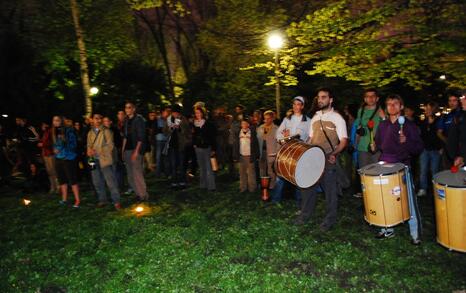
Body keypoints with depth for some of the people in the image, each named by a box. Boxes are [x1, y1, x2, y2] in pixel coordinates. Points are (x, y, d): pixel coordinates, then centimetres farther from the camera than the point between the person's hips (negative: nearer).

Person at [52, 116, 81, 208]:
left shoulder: (68, 130, -9)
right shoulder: (54, 132, 11)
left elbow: (74, 144, -10)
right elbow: (55, 145, 21)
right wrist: (55, 149, 2)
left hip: (68, 158, -7)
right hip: (58, 159, 7)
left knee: (72, 179, -6)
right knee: (62, 179, 12)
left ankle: (77, 200, -1)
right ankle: (64, 199, 23)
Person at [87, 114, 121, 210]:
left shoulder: (106, 131, -1)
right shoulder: (90, 133, 15)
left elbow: (110, 145, -8)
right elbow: (89, 145, 15)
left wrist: (97, 151, -16)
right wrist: (89, 150, -8)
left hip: (104, 159, -5)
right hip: (94, 160, 6)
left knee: (111, 182, -7)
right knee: (97, 183, 11)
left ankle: (116, 201, -1)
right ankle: (102, 200, 24)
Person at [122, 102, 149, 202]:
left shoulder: (139, 119, -8)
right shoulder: (126, 120, 13)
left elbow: (141, 137, -14)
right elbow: (125, 136, 18)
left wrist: (136, 151, -19)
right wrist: (123, 149, 12)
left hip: (136, 149, -8)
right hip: (128, 149, 8)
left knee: (137, 172, -9)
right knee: (130, 173, 9)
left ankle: (143, 195, 1)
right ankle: (138, 193, 19)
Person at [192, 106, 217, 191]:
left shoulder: (208, 123, -6)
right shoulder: (194, 124, 6)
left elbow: (212, 136, -6)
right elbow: (194, 135, 14)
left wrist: (213, 149, -9)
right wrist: (194, 144, 0)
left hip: (207, 147, -4)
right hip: (198, 148, 5)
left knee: (208, 167, -7)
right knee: (201, 167, 11)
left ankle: (211, 186, -3)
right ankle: (203, 185, 20)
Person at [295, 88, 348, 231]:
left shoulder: (337, 118, -5)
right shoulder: (315, 117, 12)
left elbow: (343, 141, -10)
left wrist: (334, 153, -26)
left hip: (329, 160, -5)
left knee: (330, 190, 4)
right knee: (308, 185, 12)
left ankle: (330, 219, 18)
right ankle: (305, 213, 28)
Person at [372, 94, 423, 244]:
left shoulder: (409, 125, -3)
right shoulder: (383, 125, 11)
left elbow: (419, 148, -6)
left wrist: (405, 141, -22)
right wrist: (375, 146, 3)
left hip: (402, 167, -4)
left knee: (409, 201, -3)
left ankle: (415, 234, 11)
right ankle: (387, 229, 25)